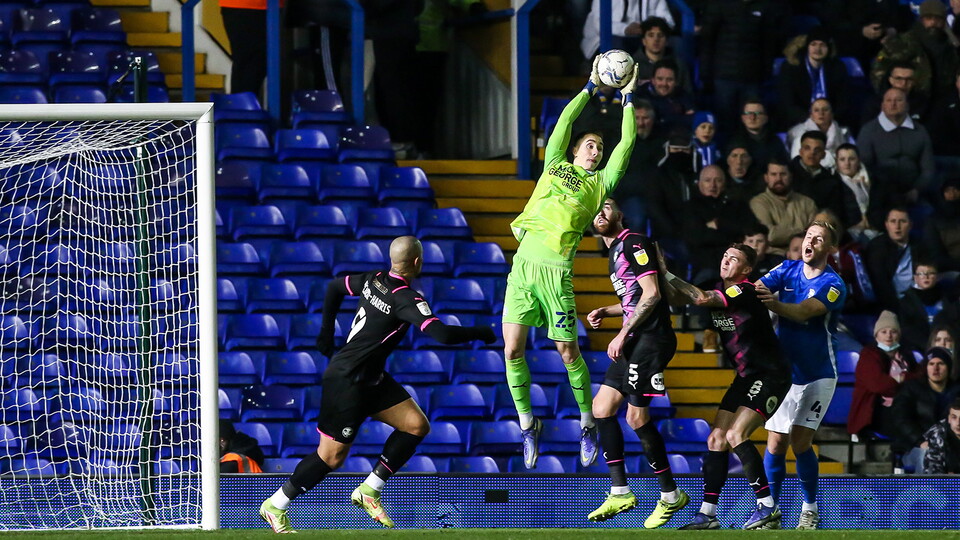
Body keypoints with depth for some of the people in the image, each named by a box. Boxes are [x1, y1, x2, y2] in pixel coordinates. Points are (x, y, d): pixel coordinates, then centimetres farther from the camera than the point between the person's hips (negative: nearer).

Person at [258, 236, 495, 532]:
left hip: (371, 379, 9)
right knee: (332, 456, -3)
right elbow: (443, 335, -30)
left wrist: (327, 331, 26)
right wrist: (479, 333, -13)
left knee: (417, 425, 2)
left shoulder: (374, 280, 3)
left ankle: (369, 490, 7)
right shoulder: (406, 298, -22)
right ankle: (275, 505, 12)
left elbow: (334, 286, 19)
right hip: (347, 381, -9)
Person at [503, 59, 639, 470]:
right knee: (512, 349, -5)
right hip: (523, 265, 2)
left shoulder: (601, 182, 15)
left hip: (557, 270, -2)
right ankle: (527, 425, 9)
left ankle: (588, 424, 17)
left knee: (568, 353, 1)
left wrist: (627, 97, 20)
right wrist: (591, 87, 25)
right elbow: (565, 121, 20)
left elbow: (627, 142, 14)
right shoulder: (555, 166, 18)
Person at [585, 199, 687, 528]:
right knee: (602, 406, 5)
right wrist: (605, 312, 13)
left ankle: (670, 495, 0)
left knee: (636, 416, -10)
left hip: (652, 337, -10)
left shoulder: (633, 243, -9)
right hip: (636, 341, 10)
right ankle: (620, 493, 5)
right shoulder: (615, 252, 20)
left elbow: (651, 294, -16)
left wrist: (622, 335, -16)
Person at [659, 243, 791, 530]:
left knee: (736, 435, -21)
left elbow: (702, 298, -30)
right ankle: (708, 513, 4)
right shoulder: (719, 290, 9)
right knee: (717, 439, 1)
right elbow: (680, 298, 9)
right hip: (746, 377, 9)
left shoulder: (745, 292, -19)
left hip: (770, 375, -9)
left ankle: (768, 507, -17)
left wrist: (667, 274, -22)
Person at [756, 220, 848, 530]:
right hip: (783, 371, 3)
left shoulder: (833, 284, -12)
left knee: (800, 442, -10)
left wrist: (775, 304, -48)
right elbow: (758, 287, -12)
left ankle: (810, 509, 7)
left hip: (817, 374, -3)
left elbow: (805, 311, -29)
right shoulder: (787, 270, 3)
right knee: (776, 443, -2)